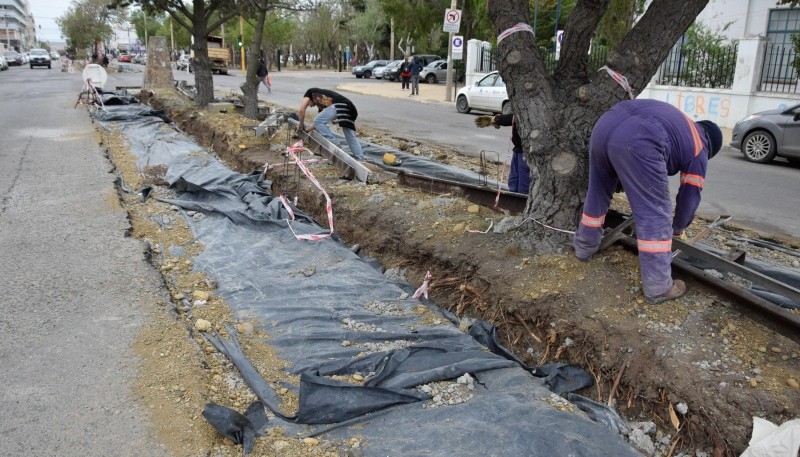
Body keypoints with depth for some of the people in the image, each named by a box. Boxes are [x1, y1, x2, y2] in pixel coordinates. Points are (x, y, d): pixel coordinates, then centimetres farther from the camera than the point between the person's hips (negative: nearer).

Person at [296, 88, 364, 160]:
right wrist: (306, 129, 47)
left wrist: (301, 124, 23)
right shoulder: (321, 105, 37)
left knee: (318, 121, 2)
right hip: (350, 108, 8)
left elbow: (301, 110, 10)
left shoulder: (310, 92, 21)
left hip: (340, 105, -8)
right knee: (351, 137, 12)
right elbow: (320, 123, 40)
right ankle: (361, 159, 11)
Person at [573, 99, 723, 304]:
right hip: (637, 142, -7)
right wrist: (678, 228, 42)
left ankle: (584, 247, 47)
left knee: (597, 193, 28)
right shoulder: (698, 149, 22)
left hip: (604, 125, 8)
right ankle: (658, 288, 10)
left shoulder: (681, 123, 41)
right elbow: (690, 195, 26)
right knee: (654, 214, 3)